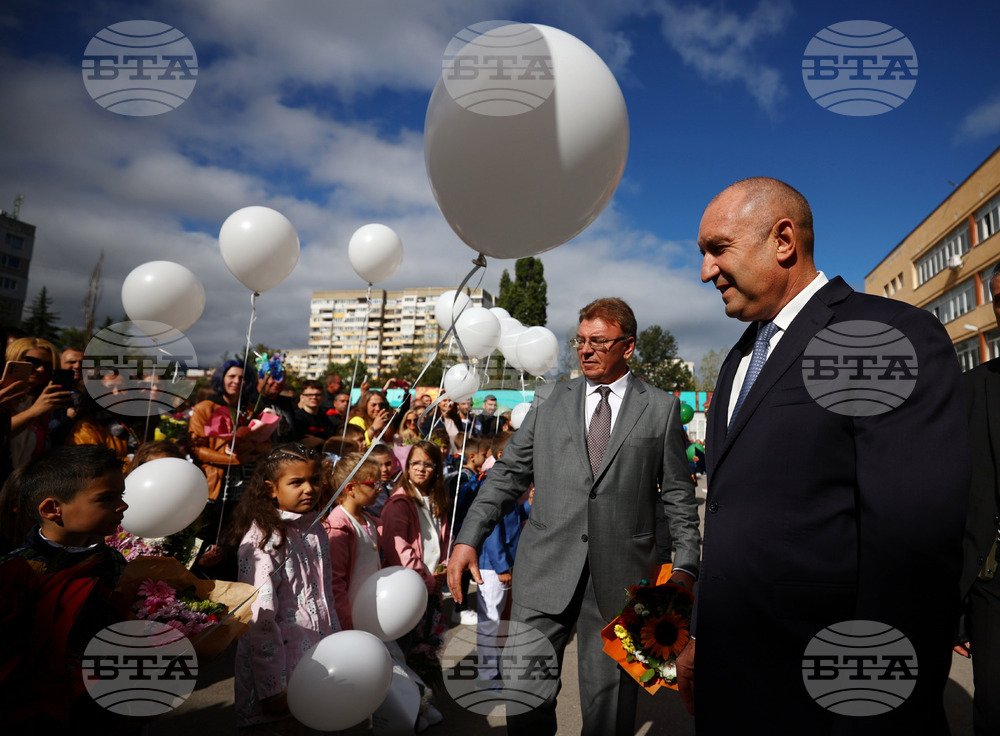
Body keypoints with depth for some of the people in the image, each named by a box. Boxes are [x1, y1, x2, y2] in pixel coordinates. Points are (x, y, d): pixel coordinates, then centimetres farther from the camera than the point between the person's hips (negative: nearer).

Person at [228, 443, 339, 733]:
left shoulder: (316, 531, 5)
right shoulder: (263, 538, -17)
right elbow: (259, 618, -18)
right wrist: (273, 687, -17)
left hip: (320, 656, 7)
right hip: (281, 659, -7)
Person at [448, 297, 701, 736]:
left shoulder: (662, 408, 4)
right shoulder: (549, 400, 7)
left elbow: (678, 495, 6)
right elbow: (508, 473, 5)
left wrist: (684, 566, -3)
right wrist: (468, 539, -3)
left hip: (620, 578, -1)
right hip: (545, 570, 1)